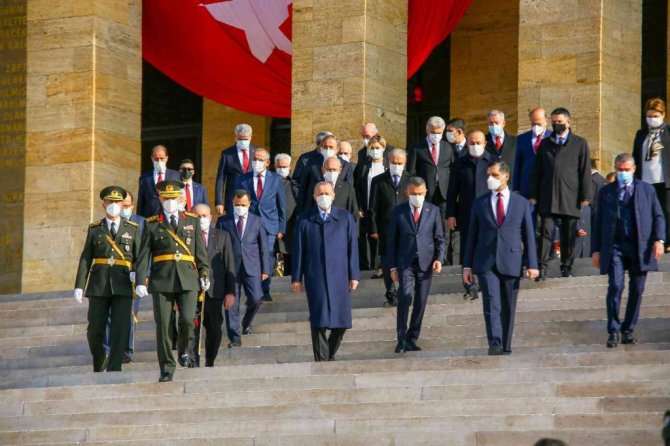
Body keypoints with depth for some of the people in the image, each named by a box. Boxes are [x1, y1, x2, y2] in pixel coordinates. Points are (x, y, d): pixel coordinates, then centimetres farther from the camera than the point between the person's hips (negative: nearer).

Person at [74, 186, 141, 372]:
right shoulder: (94, 229, 10)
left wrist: (136, 272, -12)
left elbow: (139, 257, 10)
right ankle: (99, 365, 23)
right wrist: (79, 286, -2)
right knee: (95, 329, 1)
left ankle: (114, 369, -5)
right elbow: (85, 259, 6)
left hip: (122, 285, 0)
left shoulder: (133, 229, 11)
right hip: (99, 285, 1)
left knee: (120, 329, -8)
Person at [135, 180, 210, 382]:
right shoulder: (151, 224, 9)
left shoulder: (192, 221, 15)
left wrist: (205, 274, 4)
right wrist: (140, 281, -5)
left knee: (187, 319, -16)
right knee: (163, 326, -3)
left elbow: (200, 251, 15)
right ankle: (167, 369, 5)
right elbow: (143, 255, 4)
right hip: (162, 280, 0)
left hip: (188, 279, 0)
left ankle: (184, 349, 14)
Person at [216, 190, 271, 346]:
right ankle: (235, 337, 5)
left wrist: (265, 269, 4)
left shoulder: (257, 221, 11)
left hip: (252, 268, 1)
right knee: (231, 304, -2)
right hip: (230, 267, 0)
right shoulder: (223, 221, 7)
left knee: (256, 299, -11)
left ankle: (247, 322, 20)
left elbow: (263, 246, 10)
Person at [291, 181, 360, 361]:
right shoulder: (305, 220, 6)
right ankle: (321, 360, 0)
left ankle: (330, 355, 23)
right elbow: (298, 250, 6)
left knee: (341, 321, 2)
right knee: (319, 321, -5)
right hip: (315, 278, -1)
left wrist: (354, 275, 2)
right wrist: (296, 277, 3)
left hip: (340, 277, 1)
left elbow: (352, 248, 7)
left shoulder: (345, 218, 8)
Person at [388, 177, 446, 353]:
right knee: (405, 297, -17)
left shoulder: (433, 210, 8)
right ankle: (402, 339, -16)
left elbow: (440, 239, 10)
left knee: (420, 302, 3)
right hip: (405, 263, -2)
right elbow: (392, 241, 6)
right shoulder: (399, 211, 5)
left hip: (426, 264, 2)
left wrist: (439, 258, -6)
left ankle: (412, 338, 14)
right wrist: (393, 266, 0)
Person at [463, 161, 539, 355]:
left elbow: (529, 236, 7)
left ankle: (505, 348, 12)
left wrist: (532, 264, -2)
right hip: (486, 263, 0)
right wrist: (467, 265, 5)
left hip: (511, 263, 1)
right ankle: (494, 344, -25)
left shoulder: (521, 203, 9)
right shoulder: (480, 203, 11)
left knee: (508, 308, 4)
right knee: (491, 304, -16)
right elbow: (472, 235, 11)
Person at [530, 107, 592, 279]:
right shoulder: (545, 143, 15)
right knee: (546, 232, -7)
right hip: (547, 198, 1)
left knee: (569, 235, 3)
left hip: (570, 198, -1)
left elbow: (585, 171, 4)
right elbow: (537, 171, 14)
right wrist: (533, 195, 7)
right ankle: (542, 268, -9)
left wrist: (585, 196, -3)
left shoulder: (579, 143, 8)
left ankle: (566, 268, 12)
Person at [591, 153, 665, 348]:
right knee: (616, 286, -14)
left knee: (637, 290, 2)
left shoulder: (647, 189, 13)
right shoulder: (606, 192, 12)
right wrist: (596, 250, 5)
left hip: (640, 247, 1)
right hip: (615, 246, -1)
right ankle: (613, 332, -9)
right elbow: (598, 222, 12)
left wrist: (659, 239, -6)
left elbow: (658, 216, 9)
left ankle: (628, 331, 12)